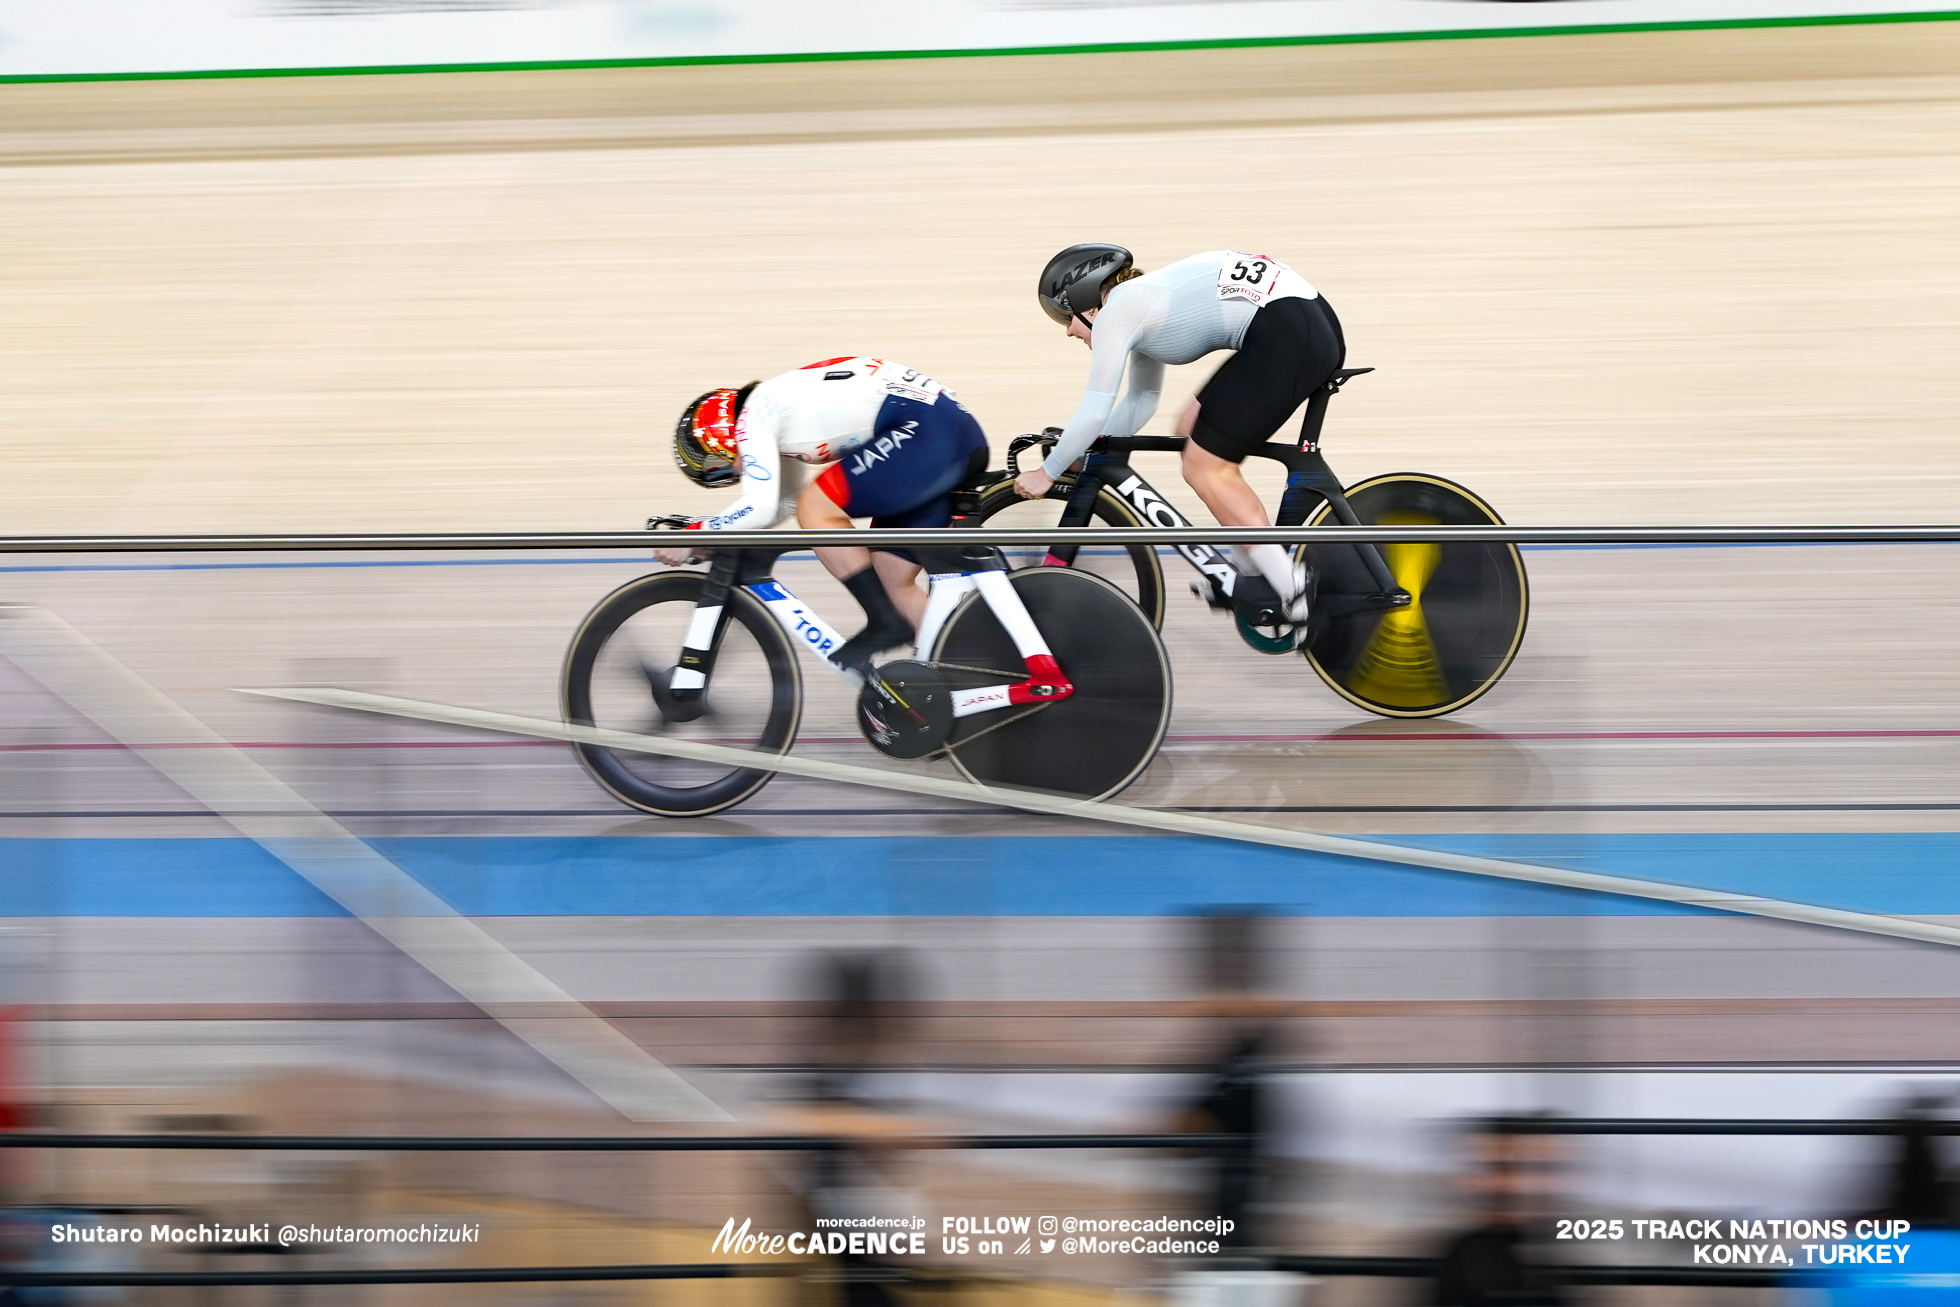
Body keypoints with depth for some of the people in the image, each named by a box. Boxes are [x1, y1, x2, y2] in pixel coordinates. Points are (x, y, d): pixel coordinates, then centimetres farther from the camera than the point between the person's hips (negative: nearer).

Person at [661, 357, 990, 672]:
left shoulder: (751, 417, -3)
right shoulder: (775, 414, 25)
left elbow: (759, 508, -13)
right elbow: (785, 502, 39)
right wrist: (717, 535, 29)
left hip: (928, 434, -10)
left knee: (815, 510, -7)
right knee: (891, 584, 13)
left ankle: (885, 623, -5)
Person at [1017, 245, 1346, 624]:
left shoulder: (1115, 313, -2)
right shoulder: (1141, 303, 26)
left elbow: (1095, 413, -2)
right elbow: (1141, 403, 35)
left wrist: (1046, 473, 9)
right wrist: (1082, 451, 31)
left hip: (1287, 338, -10)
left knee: (1204, 468, -3)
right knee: (1191, 433, 19)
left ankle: (1291, 590, -7)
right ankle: (1258, 570, 19)